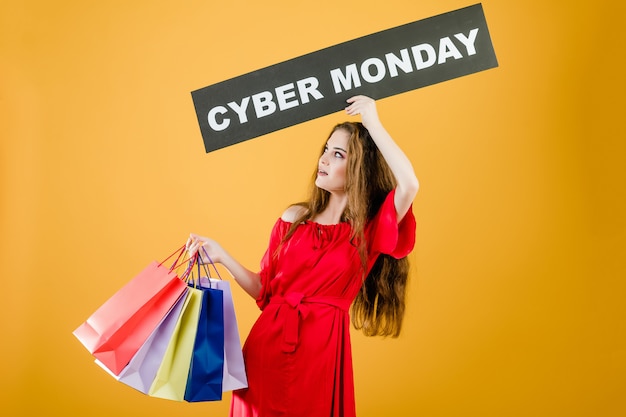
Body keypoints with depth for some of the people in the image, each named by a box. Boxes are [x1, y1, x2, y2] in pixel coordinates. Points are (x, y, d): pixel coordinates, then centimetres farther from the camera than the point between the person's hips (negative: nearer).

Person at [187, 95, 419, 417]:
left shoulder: (372, 231, -4)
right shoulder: (294, 218, 7)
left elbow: (409, 186, -24)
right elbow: (264, 290, 10)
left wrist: (372, 124, -16)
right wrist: (221, 257, -1)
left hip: (320, 350, -3)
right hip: (267, 343, 3)